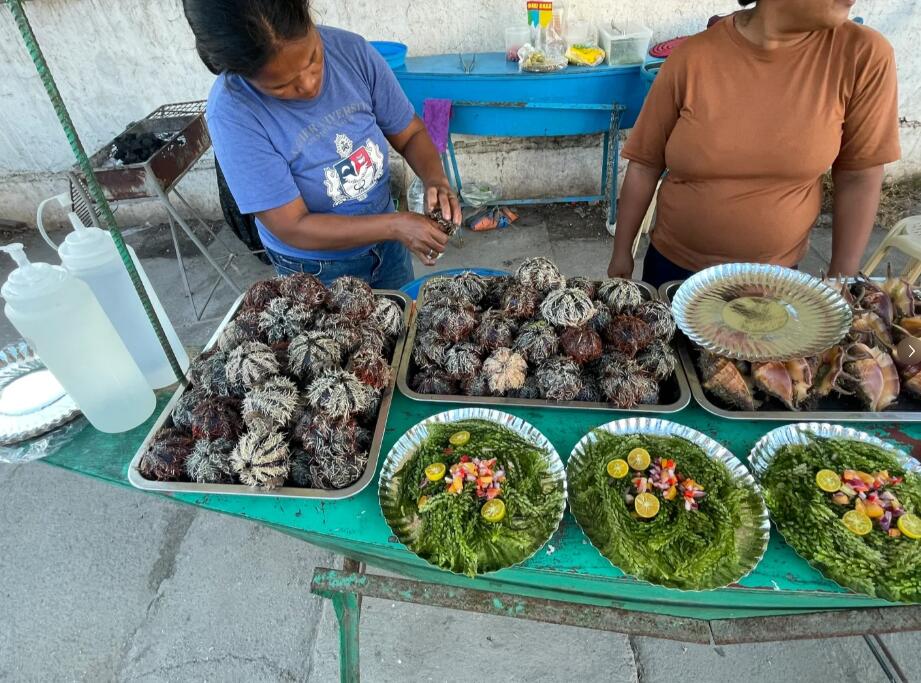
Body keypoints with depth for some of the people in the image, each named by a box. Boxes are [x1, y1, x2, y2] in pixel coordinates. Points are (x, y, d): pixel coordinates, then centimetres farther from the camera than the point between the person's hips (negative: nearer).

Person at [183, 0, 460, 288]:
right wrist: (395, 225, -30)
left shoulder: (352, 50, -15)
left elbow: (410, 133, -5)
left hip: (386, 246, 4)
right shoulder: (233, 113, -26)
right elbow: (292, 228, -25)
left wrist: (435, 178, -25)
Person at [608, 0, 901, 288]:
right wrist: (622, 254, -3)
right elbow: (645, 164, -7)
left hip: (776, 275, 1)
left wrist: (842, 280, -3)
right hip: (674, 264, 0)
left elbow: (858, 179, -5)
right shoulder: (691, 58, -14)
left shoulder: (863, 54, -11)